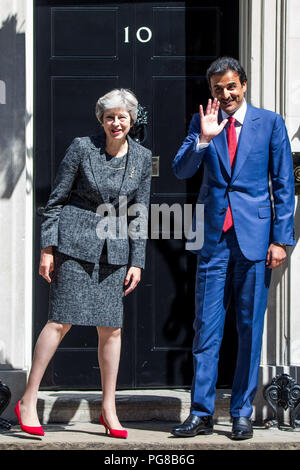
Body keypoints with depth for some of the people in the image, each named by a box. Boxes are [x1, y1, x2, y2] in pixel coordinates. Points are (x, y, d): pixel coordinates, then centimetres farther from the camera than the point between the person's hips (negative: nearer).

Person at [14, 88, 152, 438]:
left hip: (115, 249, 4)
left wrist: (136, 262, 4)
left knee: (111, 328, 2)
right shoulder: (82, 148, -4)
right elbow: (56, 200, -1)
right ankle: (28, 401, 0)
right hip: (75, 242, -4)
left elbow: (139, 214, 10)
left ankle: (108, 410, 11)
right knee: (62, 320, -8)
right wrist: (47, 248, -5)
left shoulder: (141, 157, 6)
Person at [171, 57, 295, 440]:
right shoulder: (202, 123, 9)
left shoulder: (270, 123, 4)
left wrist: (280, 239, -2)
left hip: (253, 236, -1)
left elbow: (284, 185, 4)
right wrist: (203, 139, -17)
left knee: (250, 329, 4)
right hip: (213, 237, 1)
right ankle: (201, 414, 6)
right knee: (206, 329, 1)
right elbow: (181, 171, -1)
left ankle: (242, 414, 12)